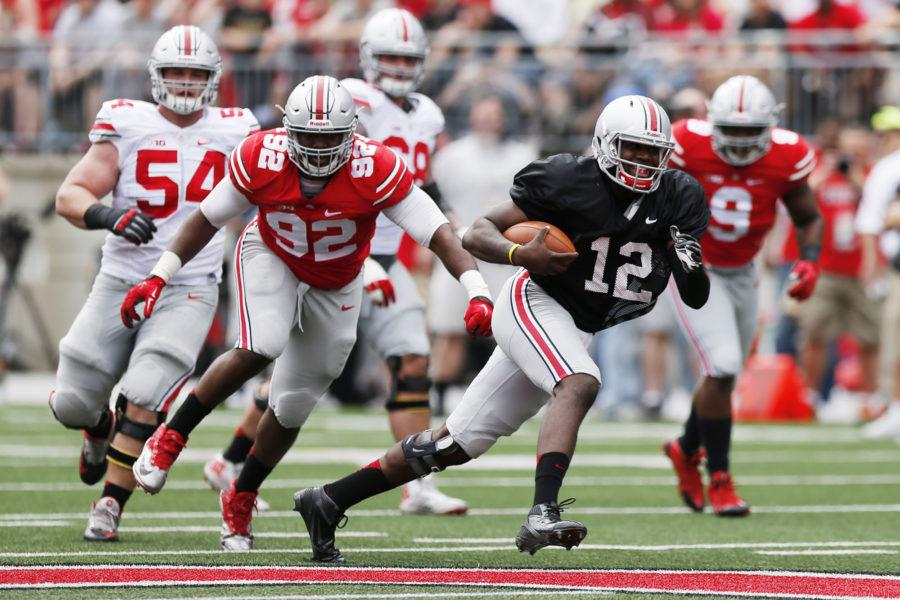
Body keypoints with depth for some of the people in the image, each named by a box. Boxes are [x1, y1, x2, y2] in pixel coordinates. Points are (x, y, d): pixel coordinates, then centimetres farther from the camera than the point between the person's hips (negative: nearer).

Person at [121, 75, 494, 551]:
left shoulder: (376, 170, -32)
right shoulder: (260, 160, -27)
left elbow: (439, 234, -32)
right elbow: (207, 220, -13)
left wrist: (477, 294, -44)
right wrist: (159, 277, -17)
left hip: (335, 288, 1)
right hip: (270, 259, -1)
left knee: (293, 405, 8)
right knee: (260, 349, -30)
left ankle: (240, 501, 29)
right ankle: (170, 437, -13)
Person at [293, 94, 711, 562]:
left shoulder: (675, 197, -1)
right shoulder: (571, 182, -14)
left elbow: (696, 298, 2)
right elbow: (477, 234, -10)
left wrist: (690, 266, -21)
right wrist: (521, 254, -30)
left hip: (574, 331, 6)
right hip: (533, 302, -6)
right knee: (579, 384, -36)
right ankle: (541, 516, -47)